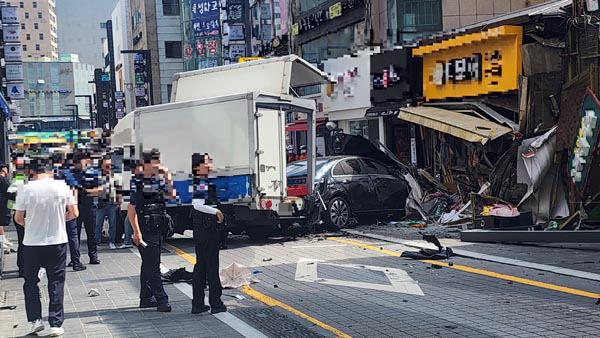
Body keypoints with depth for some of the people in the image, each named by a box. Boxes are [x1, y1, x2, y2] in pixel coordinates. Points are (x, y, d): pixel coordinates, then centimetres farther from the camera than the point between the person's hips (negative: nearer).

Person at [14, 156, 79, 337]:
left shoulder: (27, 189, -8)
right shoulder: (62, 187, -4)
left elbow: (18, 218, -4)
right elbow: (74, 213, -1)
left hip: (32, 243, -1)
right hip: (57, 242, 1)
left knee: (30, 282, 16)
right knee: (56, 282, 8)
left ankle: (35, 320, 12)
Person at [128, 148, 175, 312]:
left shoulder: (158, 180, 10)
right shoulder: (138, 182, -11)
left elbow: (172, 194, 13)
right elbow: (131, 208, -14)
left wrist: (167, 177, 0)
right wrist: (136, 232, -19)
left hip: (157, 229, 8)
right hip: (146, 231, -8)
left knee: (149, 265, 14)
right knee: (153, 266, -7)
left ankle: (146, 298, 21)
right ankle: (161, 300, -6)